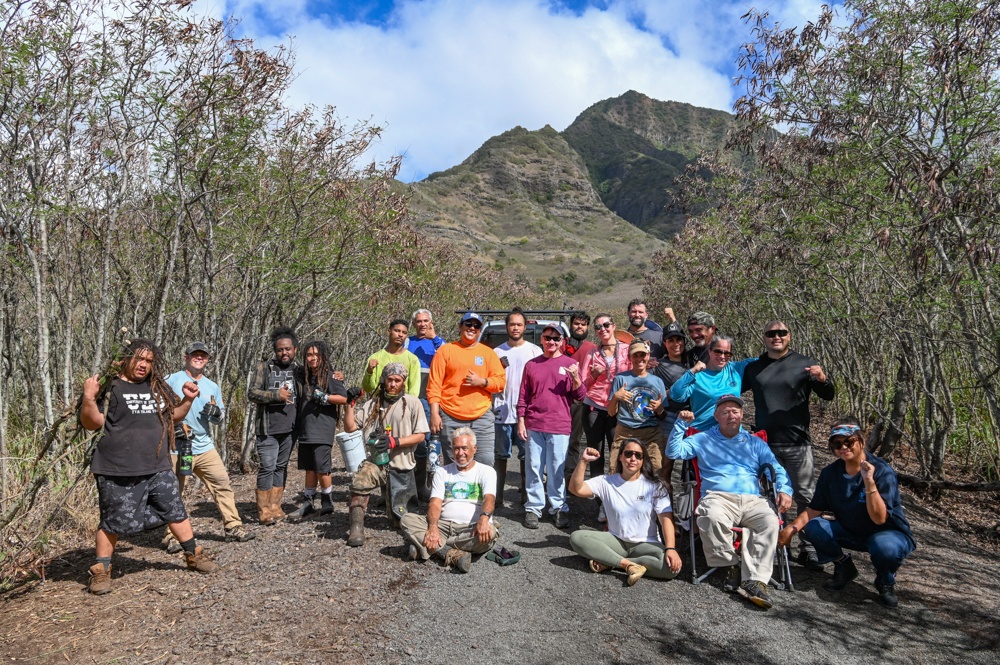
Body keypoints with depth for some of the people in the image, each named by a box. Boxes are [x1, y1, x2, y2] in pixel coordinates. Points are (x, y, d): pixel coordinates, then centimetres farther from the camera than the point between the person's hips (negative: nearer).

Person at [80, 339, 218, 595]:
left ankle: (194, 556, 27)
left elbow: (174, 415, 21)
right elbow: (92, 423, -14)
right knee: (113, 522, 4)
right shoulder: (111, 387, -8)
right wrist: (89, 398, -30)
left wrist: (188, 399, 3)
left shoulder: (159, 387, 10)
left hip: (158, 469, 5)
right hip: (118, 473, -5)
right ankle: (100, 571, 24)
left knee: (175, 512, 13)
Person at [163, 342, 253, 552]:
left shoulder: (212, 387, 14)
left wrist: (216, 412, -8)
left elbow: (220, 419, 15)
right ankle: (173, 537, 13)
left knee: (223, 484, 3)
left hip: (205, 447, 4)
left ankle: (233, 527, 11)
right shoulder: (172, 381, 0)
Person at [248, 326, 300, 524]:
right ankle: (263, 510, 5)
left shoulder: (299, 370, 11)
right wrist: (276, 395, -18)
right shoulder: (264, 368, 0)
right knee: (267, 467, -5)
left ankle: (275, 506, 20)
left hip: (290, 429, 4)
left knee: (281, 467, 11)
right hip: (268, 429, -4)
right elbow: (251, 393, -6)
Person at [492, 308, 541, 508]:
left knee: (527, 455, 5)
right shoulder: (497, 352, 9)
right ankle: (498, 494, 12)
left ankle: (526, 493, 18)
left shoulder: (535, 351, 4)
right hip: (502, 412, 2)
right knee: (501, 455, 6)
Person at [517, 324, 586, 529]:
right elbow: (523, 396, 11)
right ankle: (533, 508, 15)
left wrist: (575, 378, -14)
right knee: (534, 468, 6)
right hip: (534, 425, 2)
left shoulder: (570, 364, 5)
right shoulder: (532, 364, 9)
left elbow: (580, 396, 4)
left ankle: (559, 508, 16)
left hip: (559, 426, -1)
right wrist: (521, 421, 5)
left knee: (557, 470, 4)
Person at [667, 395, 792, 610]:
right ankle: (733, 565, -17)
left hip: (753, 501, 2)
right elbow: (673, 452, 10)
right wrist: (681, 424, 0)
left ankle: (755, 580, -33)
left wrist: (784, 489, 0)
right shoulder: (703, 440, 20)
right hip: (718, 497, -2)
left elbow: (777, 469, 21)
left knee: (769, 521, -32)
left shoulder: (755, 443, 25)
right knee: (713, 518, -38)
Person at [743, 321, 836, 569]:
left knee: (804, 497, 4)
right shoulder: (753, 368, 10)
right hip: (764, 443, 3)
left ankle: (808, 549, 13)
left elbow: (829, 396, 0)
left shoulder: (804, 364, 1)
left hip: (797, 443, -2)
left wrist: (822, 379, -22)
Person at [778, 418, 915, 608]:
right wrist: (793, 527, -22)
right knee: (813, 527, -20)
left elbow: (879, 519, -29)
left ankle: (885, 582, -1)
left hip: (888, 532, -4)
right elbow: (814, 509, -4)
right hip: (850, 532, 4)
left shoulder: (882, 471, -22)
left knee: (885, 546, -38)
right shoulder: (830, 473, -8)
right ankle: (844, 567, 9)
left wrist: (869, 481, -40)